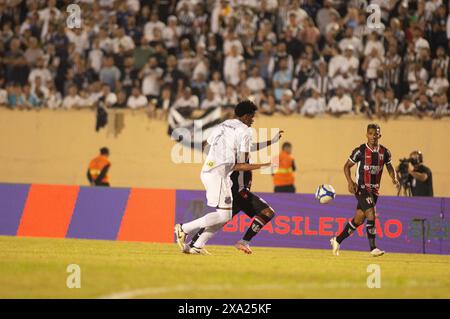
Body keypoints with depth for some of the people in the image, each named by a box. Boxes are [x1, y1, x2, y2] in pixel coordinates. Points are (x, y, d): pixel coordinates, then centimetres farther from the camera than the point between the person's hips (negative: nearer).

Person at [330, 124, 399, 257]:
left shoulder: (385, 152, 3)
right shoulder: (360, 151, -9)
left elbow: (389, 166, 19)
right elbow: (347, 166, -1)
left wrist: (394, 178, -1)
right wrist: (350, 182, -16)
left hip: (374, 190, 5)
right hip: (362, 188, -5)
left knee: (359, 220, 10)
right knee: (371, 216, -19)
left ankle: (337, 240, 26)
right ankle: (373, 248, -13)